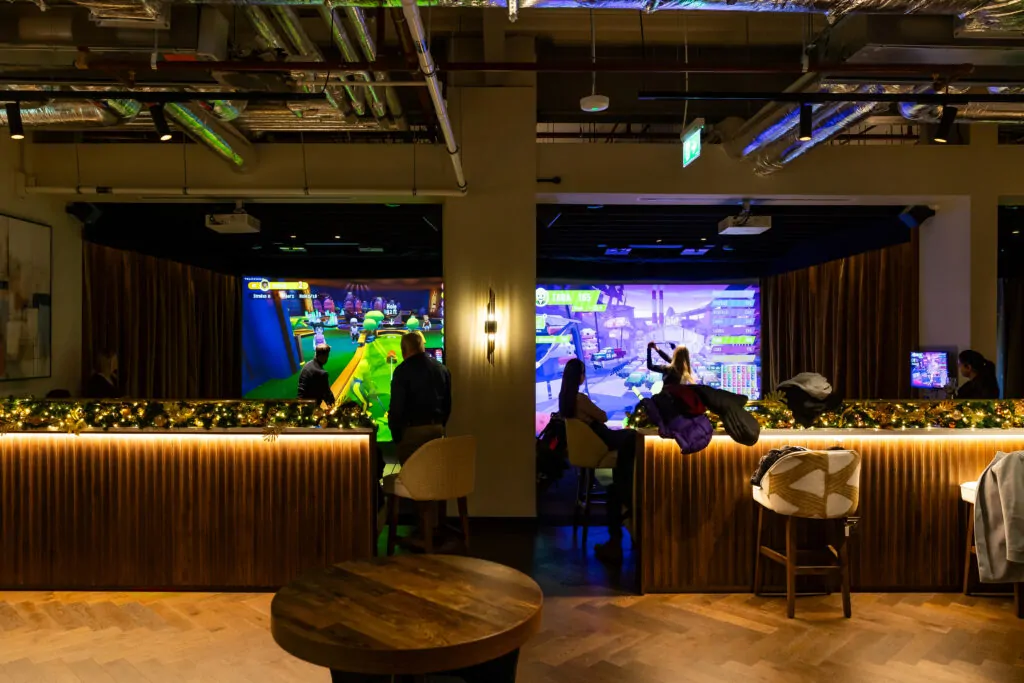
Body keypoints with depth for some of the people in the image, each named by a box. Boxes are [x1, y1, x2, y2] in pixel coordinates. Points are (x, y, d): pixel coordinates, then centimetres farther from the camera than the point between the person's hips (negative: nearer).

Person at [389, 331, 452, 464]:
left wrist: (395, 434, -4)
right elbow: (447, 403, 14)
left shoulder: (403, 370, -10)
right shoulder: (442, 369, 10)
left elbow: (396, 406, -13)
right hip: (436, 429, 6)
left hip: (411, 430, -6)